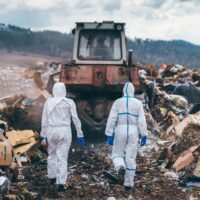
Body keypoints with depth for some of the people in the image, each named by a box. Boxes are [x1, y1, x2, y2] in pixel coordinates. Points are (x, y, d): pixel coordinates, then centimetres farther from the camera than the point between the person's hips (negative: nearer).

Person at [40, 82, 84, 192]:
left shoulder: (49, 102, -1)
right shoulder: (69, 102, -2)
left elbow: (44, 119, 1)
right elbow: (76, 119, -3)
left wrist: (43, 136, 8)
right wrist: (80, 135, 3)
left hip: (52, 131, 1)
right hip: (65, 131, -1)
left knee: (52, 154, 23)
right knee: (62, 157, 0)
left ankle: (52, 177, 31)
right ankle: (61, 183, -7)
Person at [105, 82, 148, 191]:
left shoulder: (118, 102, -1)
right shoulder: (138, 103, 0)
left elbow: (112, 119, -5)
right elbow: (142, 121, -5)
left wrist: (109, 135, -2)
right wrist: (144, 136, 0)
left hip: (120, 132, -1)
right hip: (133, 133, 1)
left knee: (117, 155, 12)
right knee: (130, 158, 7)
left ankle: (121, 168, -22)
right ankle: (128, 183, 7)